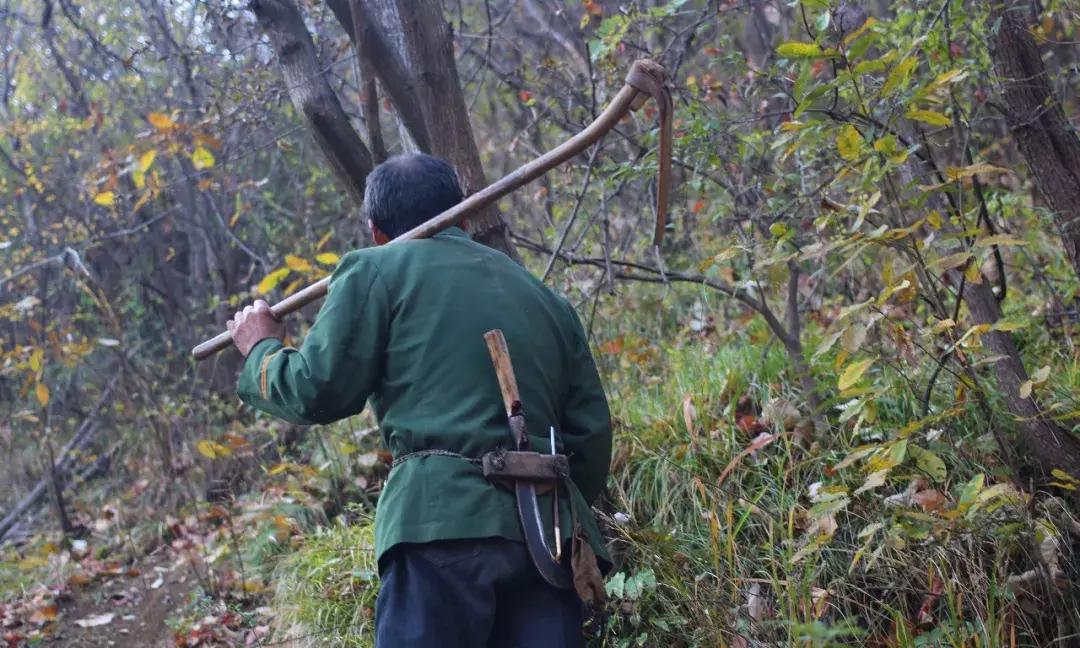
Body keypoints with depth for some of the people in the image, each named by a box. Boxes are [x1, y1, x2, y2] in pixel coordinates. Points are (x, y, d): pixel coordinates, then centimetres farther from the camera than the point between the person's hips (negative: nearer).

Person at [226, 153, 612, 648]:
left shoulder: (377, 269, 9)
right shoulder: (544, 296, 24)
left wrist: (261, 350, 23)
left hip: (445, 520, -5)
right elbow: (592, 433, 20)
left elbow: (316, 393, 3)